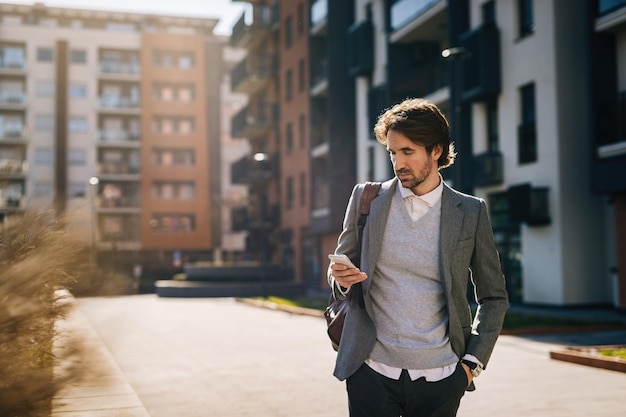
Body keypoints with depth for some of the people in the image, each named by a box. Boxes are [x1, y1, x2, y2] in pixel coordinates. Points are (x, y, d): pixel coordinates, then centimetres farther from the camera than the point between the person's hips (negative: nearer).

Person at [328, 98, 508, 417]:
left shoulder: (470, 212, 2)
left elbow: (494, 297, 9)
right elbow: (340, 267, 12)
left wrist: (473, 363, 1)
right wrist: (341, 279, -11)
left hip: (440, 379, 0)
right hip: (372, 373, 1)